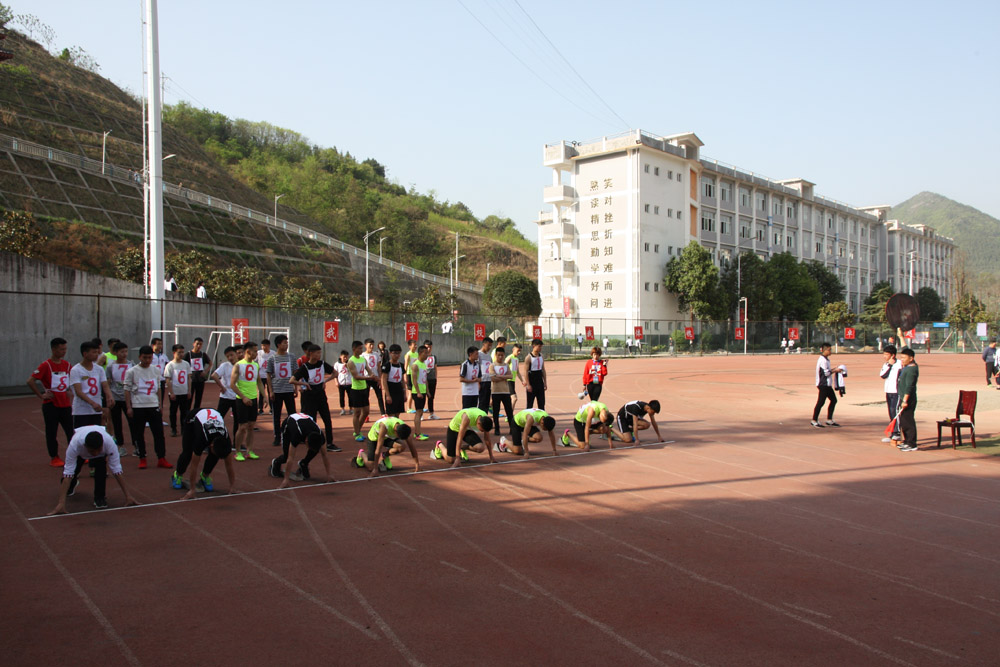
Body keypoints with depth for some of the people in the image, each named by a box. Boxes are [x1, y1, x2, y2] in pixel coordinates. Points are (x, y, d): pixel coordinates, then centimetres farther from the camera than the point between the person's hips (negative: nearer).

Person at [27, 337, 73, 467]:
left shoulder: (66, 364, 7)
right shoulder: (46, 365, -10)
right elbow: (30, 381, -16)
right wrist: (41, 396, -14)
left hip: (65, 404, 5)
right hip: (51, 405, -5)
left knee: (72, 431, 5)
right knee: (51, 433, 5)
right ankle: (54, 458, 14)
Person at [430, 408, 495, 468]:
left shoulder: (485, 419, -24)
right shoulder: (467, 418, -40)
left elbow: (487, 439, -10)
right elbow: (460, 438, -37)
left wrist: (491, 457, -5)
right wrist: (457, 459, -38)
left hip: (468, 430, 5)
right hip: (454, 429, -5)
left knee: (480, 448, -21)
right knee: (450, 460, -6)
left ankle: (463, 448, 9)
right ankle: (439, 445, 24)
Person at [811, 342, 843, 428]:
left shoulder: (826, 359, 16)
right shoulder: (822, 360, -16)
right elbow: (826, 373, -20)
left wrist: (833, 370, 10)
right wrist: (835, 371, -11)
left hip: (827, 384, 10)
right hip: (823, 384, -10)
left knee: (833, 400, 11)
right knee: (821, 402, -7)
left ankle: (829, 420, 16)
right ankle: (814, 420, 0)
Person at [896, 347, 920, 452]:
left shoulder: (911, 369, -17)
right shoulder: (908, 366, 12)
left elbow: (909, 386, -23)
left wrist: (905, 400, -25)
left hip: (908, 400, -11)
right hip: (903, 398, 11)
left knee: (908, 421, -8)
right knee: (904, 420, 18)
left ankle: (912, 444, -5)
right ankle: (907, 441, 28)